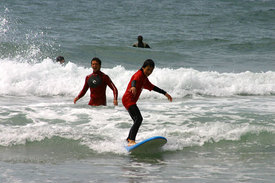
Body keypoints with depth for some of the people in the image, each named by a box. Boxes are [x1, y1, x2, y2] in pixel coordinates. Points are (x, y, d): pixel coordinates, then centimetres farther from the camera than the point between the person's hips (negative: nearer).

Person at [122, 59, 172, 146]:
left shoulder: (144, 78, 20)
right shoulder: (139, 74, -10)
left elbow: (152, 87, 33)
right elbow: (134, 80, -33)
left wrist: (165, 93, 34)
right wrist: (133, 87, -56)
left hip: (132, 101, 10)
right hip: (128, 99, -10)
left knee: (137, 121, 17)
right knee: (138, 119, -23)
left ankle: (129, 139, 31)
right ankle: (131, 140, -32)